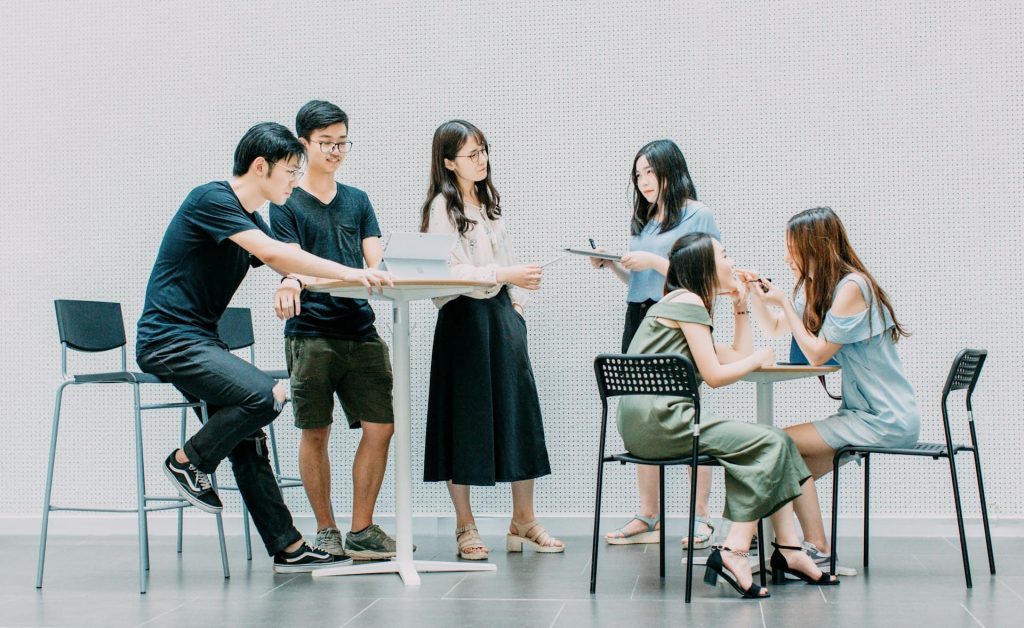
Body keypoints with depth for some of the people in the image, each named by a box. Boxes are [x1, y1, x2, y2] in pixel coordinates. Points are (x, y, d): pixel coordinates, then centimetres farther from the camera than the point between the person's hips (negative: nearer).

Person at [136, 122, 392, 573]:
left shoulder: (249, 221, 15)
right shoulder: (211, 199, -14)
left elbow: (293, 273, 16)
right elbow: (272, 253, -26)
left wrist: (360, 277, 3)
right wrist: (348, 273, -26)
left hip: (199, 341, 10)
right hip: (168, 338, -10)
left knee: (246, 435, 7)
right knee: (265, 396, -25)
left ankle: (287, 548, 11)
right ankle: (188, 461, -3)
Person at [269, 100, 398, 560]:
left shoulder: (358, 201, 17)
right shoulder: (286, 204, 4)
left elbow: (376, 265, 8)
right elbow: (294, 267, -8)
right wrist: (293, 284, -31)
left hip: (360, 331, 4)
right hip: (310, 333, -4)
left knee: (380, 427, -3)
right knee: (316, 433, 2)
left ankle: (362, 530, 7)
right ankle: (326, 530, 16)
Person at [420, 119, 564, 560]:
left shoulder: (489, 202, 17)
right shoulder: (442, 207, -7)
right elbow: (449, 271, -17)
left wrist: (517, 302, 10)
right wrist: (504, 276, -25)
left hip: (501, 313, 7)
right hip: (463, 316, -7)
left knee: (518, 412, 4)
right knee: (465, 420, -1)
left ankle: (523, 521, 11)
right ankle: (465, 526, 9)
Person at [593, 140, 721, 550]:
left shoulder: (697, 215, -1)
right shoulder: (643, 221, 18)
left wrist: (654, 261, -14)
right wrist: (611, 265, 6)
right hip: (639, 320, 7)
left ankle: (702, 518, -3)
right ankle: (648, 517, 10)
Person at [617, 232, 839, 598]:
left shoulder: (681, 303, 25)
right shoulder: (689, 301, -6)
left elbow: (739, 357, 24)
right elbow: (715, 375, -12)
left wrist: (741, 305, 24)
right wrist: (758, 359, 4)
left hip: (647, 423, 10)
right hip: (659, 419, -10)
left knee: (774, 442, 4)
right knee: (768, 443, -14)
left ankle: (788, 551, -2)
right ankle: (734, 552, -19)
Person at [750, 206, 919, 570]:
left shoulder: (851, 287, -16)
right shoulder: (816, 287, 13)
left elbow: (817, 354, -17)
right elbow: (774, 329, 25)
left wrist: (785, 304, -10)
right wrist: (756, 295, 8)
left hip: (887, 420, -10)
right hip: (864, 412, 10)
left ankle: (818, 551, -5)